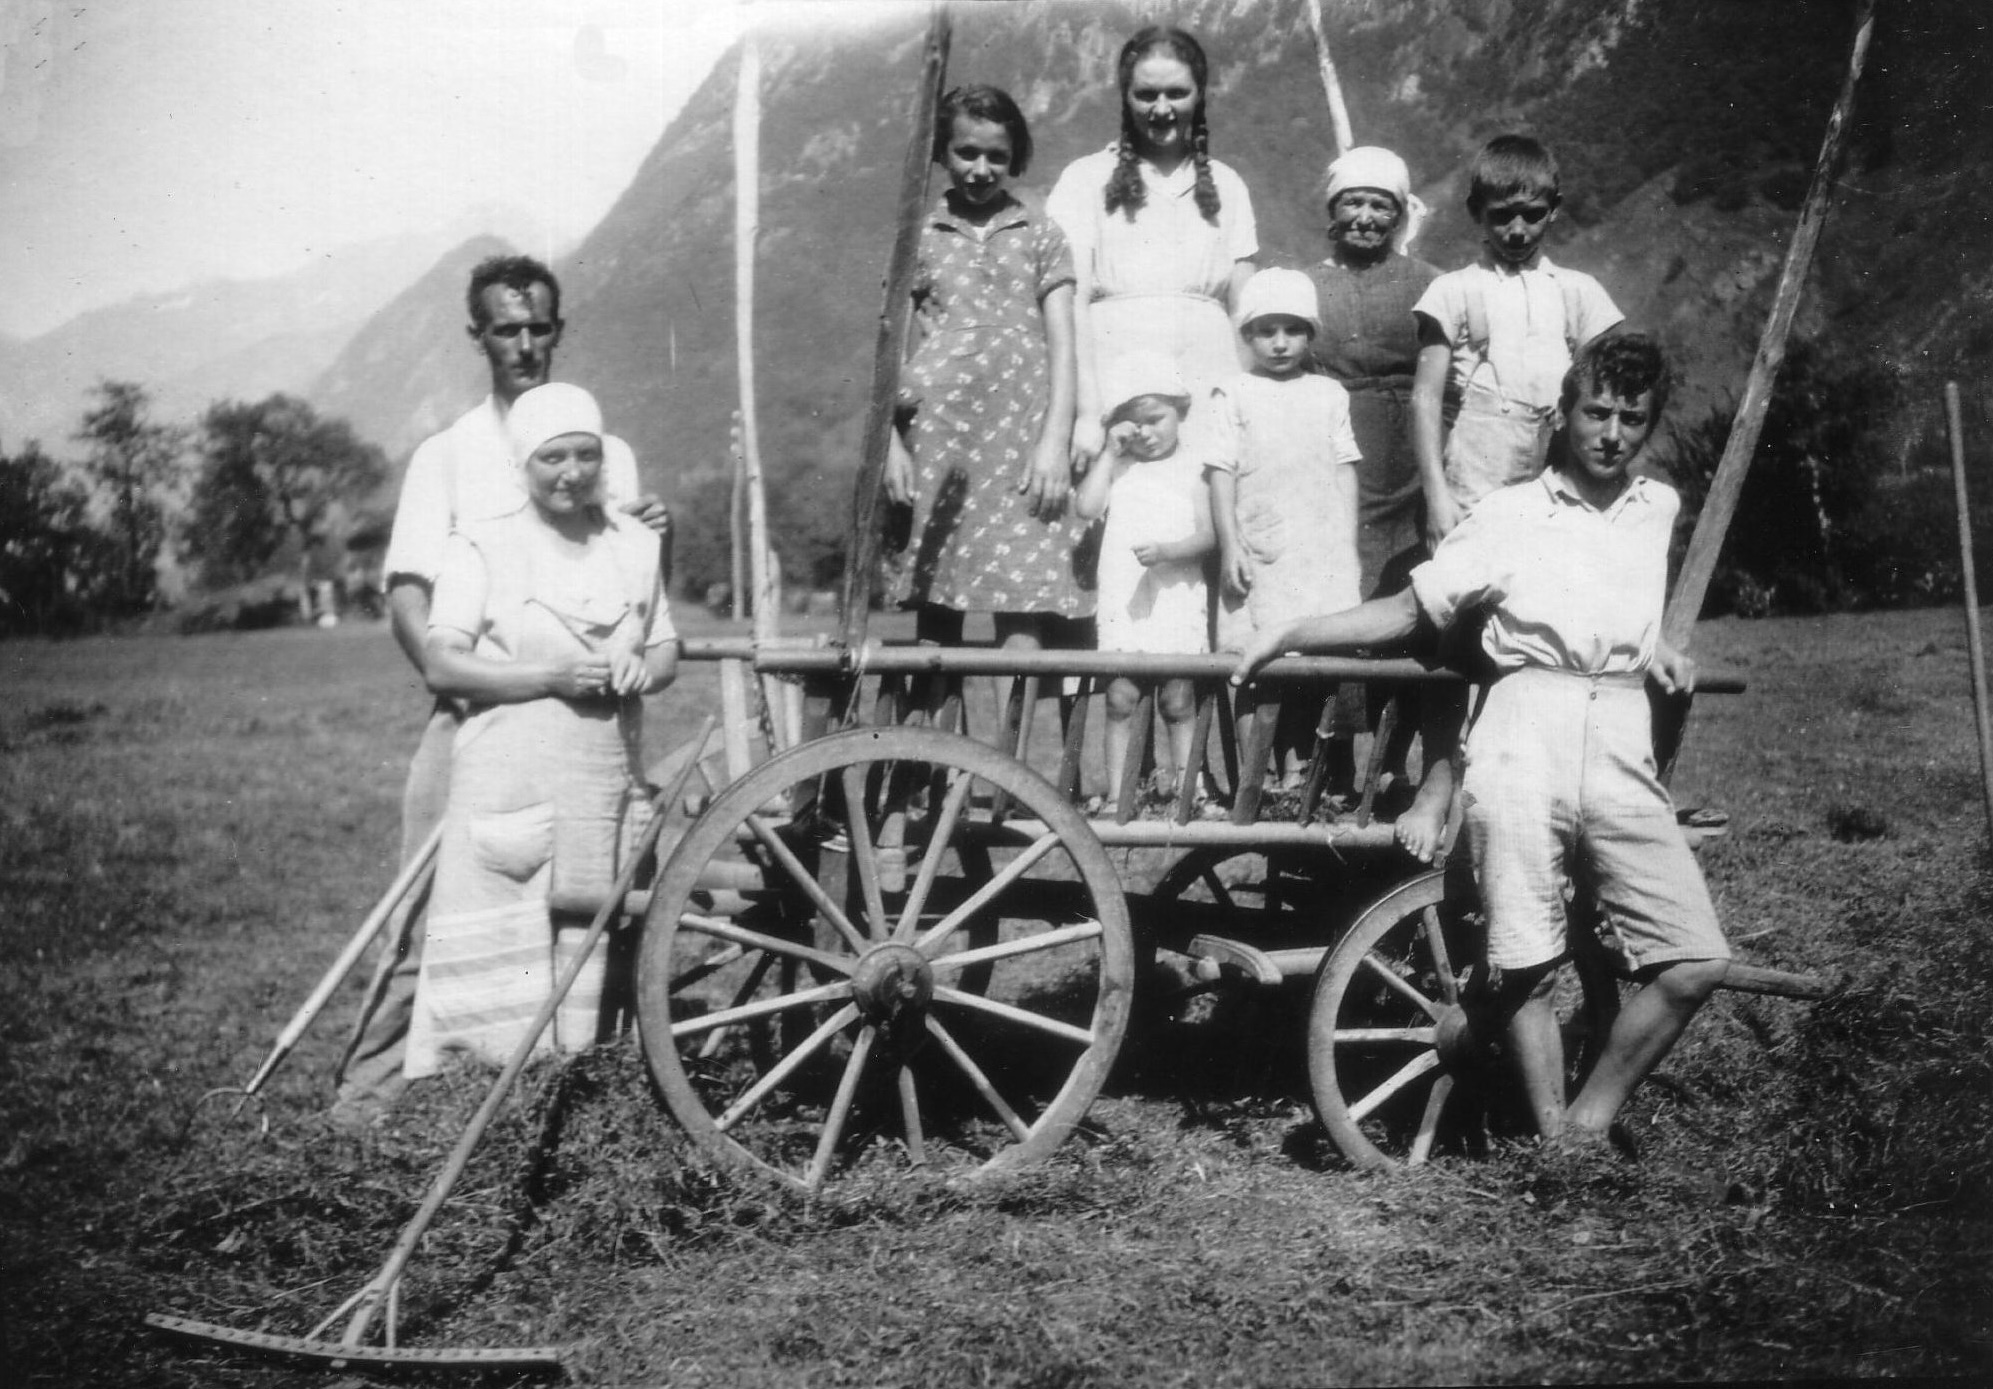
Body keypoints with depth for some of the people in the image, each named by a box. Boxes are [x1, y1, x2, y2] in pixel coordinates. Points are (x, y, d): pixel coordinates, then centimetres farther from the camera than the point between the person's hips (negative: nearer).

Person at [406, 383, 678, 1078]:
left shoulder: (636, 544, 13)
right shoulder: (482, 544, 0)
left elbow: (666, 649, 19)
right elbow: (442, 665, -6)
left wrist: (643, 668, -5)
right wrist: (551, 675, -16)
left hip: (609, 783, 4)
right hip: (507, 783, -4)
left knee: (590, 952, 7)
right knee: (494, 953, -6)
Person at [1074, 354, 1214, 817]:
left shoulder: (1193, 469, 3)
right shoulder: (1118, 468, 10)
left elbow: (1207, 534, -4)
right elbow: (1086, 506, -7)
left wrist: (1167, 550, -23)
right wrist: (1112, 451, -3)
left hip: (1176, 597, -2)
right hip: (1122, 601, 2)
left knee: (1177, 699, 1)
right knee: (1120, 697, 1)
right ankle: (1116, 796, 5)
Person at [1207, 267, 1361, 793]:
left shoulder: (1329, 394, 12)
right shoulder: (1234, 395, 4)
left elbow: (1345, 472, 12)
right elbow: (1222, 472, 0)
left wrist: (1349, 546, 7)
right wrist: (1229, 546, -7)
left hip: (1322, 550, 2)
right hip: (1258, 549, -2)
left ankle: (1295, 770, 10)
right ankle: (1252, 781, 4)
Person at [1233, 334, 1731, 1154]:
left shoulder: (1660, 509, 19)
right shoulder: (1509, 513, 8)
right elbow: (1407, 611, 6)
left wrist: (1655, 651, 19)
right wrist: (1285, 636, 0)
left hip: (1621, 748, 3)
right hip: (1522, 741, -3)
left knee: (1696, 962, -6)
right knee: (1525, 964, -5)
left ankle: (1592, 1119, 10)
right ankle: (1554, 1146, 10)